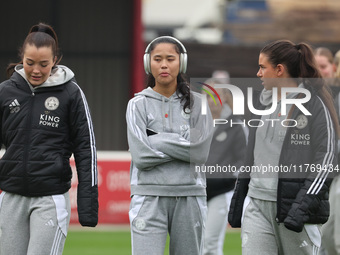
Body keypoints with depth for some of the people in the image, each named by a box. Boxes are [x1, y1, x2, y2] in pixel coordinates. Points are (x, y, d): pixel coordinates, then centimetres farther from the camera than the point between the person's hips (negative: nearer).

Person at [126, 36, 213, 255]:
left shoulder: (197, 103, 6)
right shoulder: (139, 104, 3)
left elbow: (201, 152, -7)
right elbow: (141, 155, -9)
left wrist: (158, 141, -8)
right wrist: (182, 146, -6)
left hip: (189, 197, 2)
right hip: (150, 196, -2)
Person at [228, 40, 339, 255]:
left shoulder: (314, 104, -6)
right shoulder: (262, 102, 15)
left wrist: (304, 205, -19)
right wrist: (238, 198, 20)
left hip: (294, 205, -5)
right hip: (258, 206, 5)